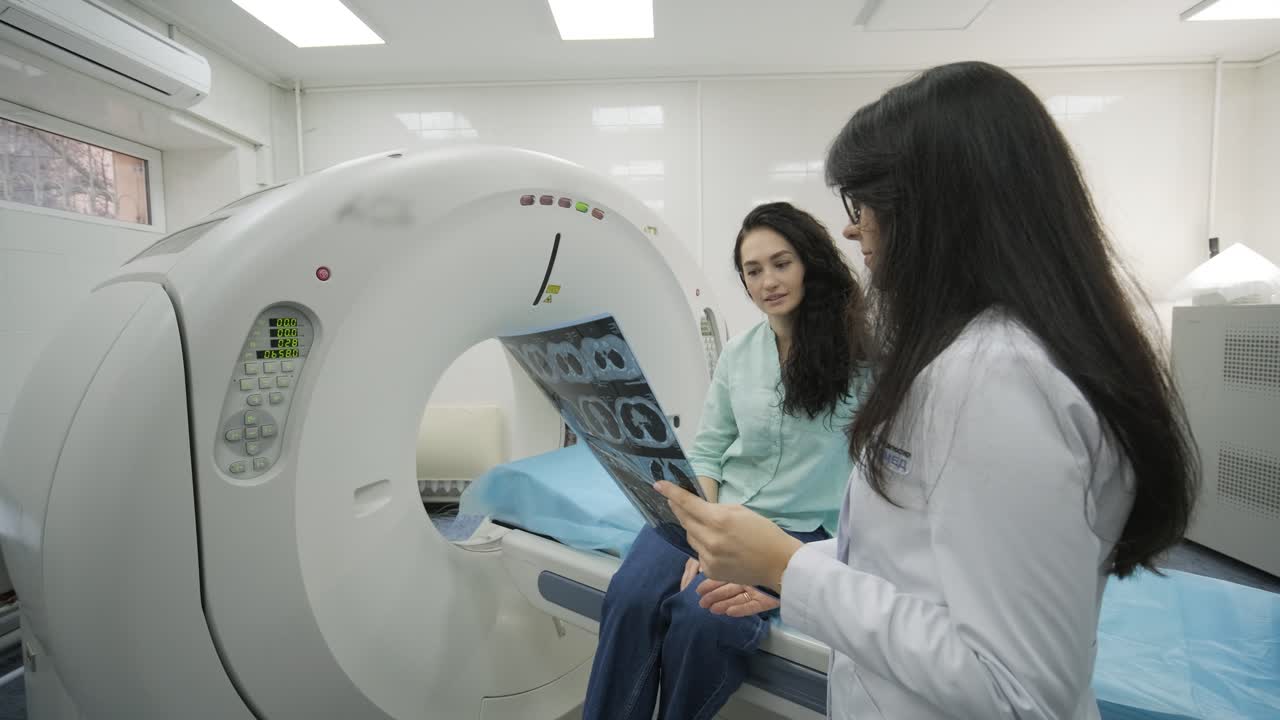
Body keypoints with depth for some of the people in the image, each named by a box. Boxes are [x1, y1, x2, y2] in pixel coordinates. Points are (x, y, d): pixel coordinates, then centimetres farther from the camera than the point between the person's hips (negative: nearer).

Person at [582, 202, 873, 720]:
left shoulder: (861, 350, -6)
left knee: (701, 616, -28)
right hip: (720, 508, 4)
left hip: (800, 525, -3)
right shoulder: (737, 354, 8)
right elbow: (705, 452, 9)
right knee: (630, 598, -23)